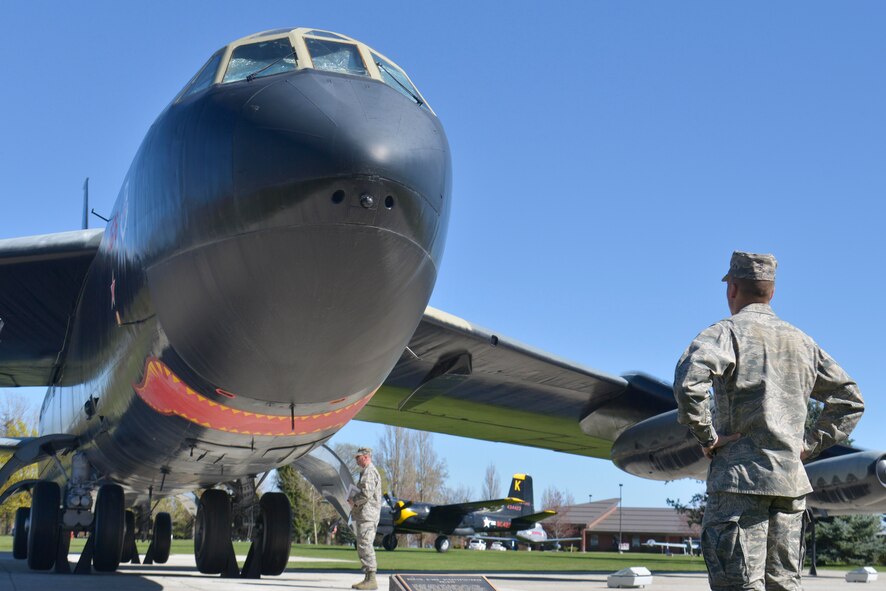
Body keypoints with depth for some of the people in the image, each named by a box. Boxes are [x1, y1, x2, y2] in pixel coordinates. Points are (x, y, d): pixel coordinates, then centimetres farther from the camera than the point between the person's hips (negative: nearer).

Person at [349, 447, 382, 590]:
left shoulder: (369, 472, -11)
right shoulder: (366, 472, 24)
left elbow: (366, 493, -21)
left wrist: (353, 501, -8)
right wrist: (354, 501, 13)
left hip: (367, 514, -11)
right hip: (363, 515, 11)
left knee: (365, 545, -14)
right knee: (363, 546, 12)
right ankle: (368, 578, 15)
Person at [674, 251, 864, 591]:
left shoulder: (727, 332, -4)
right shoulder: (801, 342, 16)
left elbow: (689, 381, -24)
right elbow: (850, 400, 22)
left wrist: (706, 436, -12)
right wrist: (809, 444, 17)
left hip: (740, 476, -6)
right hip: (791, 480, 6)